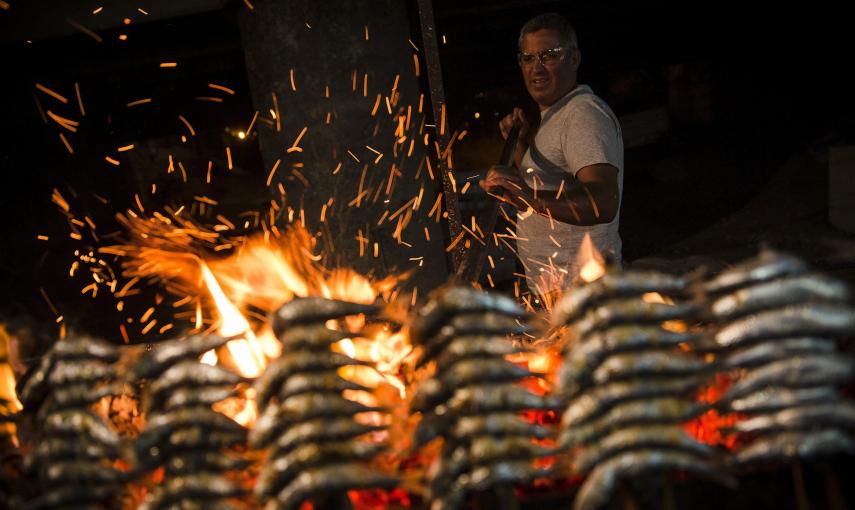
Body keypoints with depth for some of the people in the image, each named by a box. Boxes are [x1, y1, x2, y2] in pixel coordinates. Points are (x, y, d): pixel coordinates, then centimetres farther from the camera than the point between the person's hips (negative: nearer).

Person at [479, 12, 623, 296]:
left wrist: (532, 197, -49)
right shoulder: (555, 115, 14)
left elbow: (604, 203, -34)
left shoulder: (584, 115, -19)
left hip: (575, 285, -10)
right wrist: (519, 143, 4)